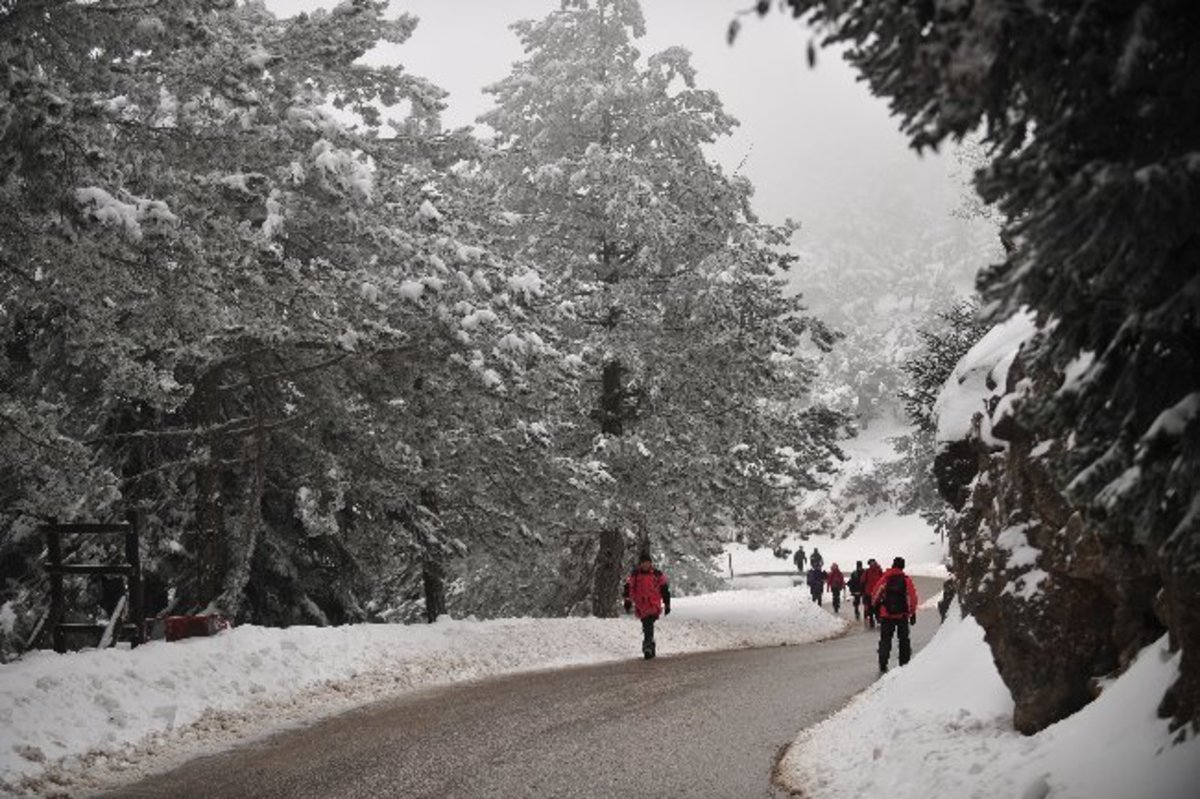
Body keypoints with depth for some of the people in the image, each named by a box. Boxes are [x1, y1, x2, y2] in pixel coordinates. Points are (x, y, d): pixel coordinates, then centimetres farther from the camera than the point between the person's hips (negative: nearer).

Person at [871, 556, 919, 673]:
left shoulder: (885, 578, -4)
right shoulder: (907, 580, -4)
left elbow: (875, 594, -3)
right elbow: (912, 597, -5)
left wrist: (875, 606, 15)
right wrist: (913, 613, 3)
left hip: (886, 615, 0)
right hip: (902, 615, 0)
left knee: (885, 639, 7)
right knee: (904, 640, 14)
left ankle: (883, 665, 1)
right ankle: (904, 664, 14)